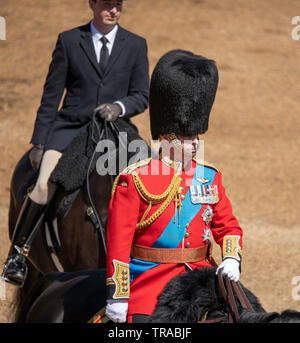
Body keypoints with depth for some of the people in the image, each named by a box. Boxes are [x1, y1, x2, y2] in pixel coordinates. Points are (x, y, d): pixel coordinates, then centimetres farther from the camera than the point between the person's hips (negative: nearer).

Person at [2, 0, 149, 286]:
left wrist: (119, 106, -14)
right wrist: (39, 142, 4)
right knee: (45, 187, -22)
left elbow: (142, 96, 8)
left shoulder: (136, 45, 10)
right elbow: (51, 96, 8)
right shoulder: (69, 41, 7)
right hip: (71, 126, -1)